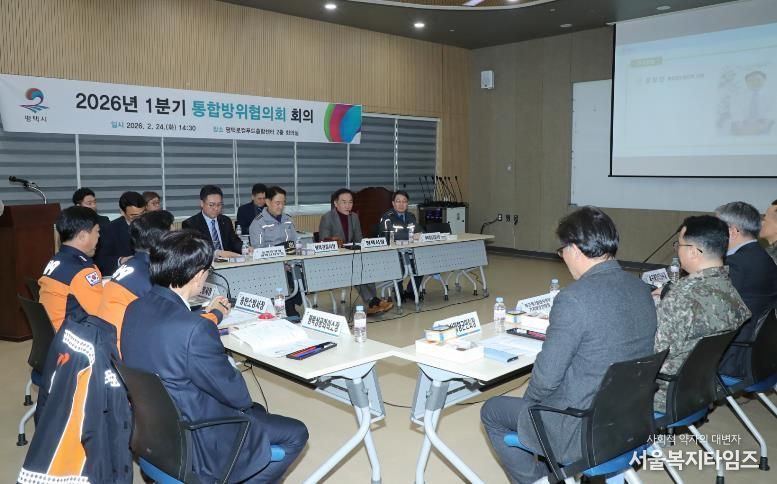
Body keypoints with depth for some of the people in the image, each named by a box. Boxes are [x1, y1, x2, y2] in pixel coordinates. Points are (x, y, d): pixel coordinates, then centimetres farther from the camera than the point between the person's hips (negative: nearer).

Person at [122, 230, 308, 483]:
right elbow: (235, 394, -19)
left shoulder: (135, 309, -7)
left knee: (256, 412, 28)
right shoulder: (195, 329, -33)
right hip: (189, 445, -9)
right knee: (295, 434, 8)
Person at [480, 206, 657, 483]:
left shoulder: (574, 298, -25)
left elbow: (547, 376, -20)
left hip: (586, 432, -8)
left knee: (492, 412, 15)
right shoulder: (642, 289, 0)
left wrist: (529, 401, 1)